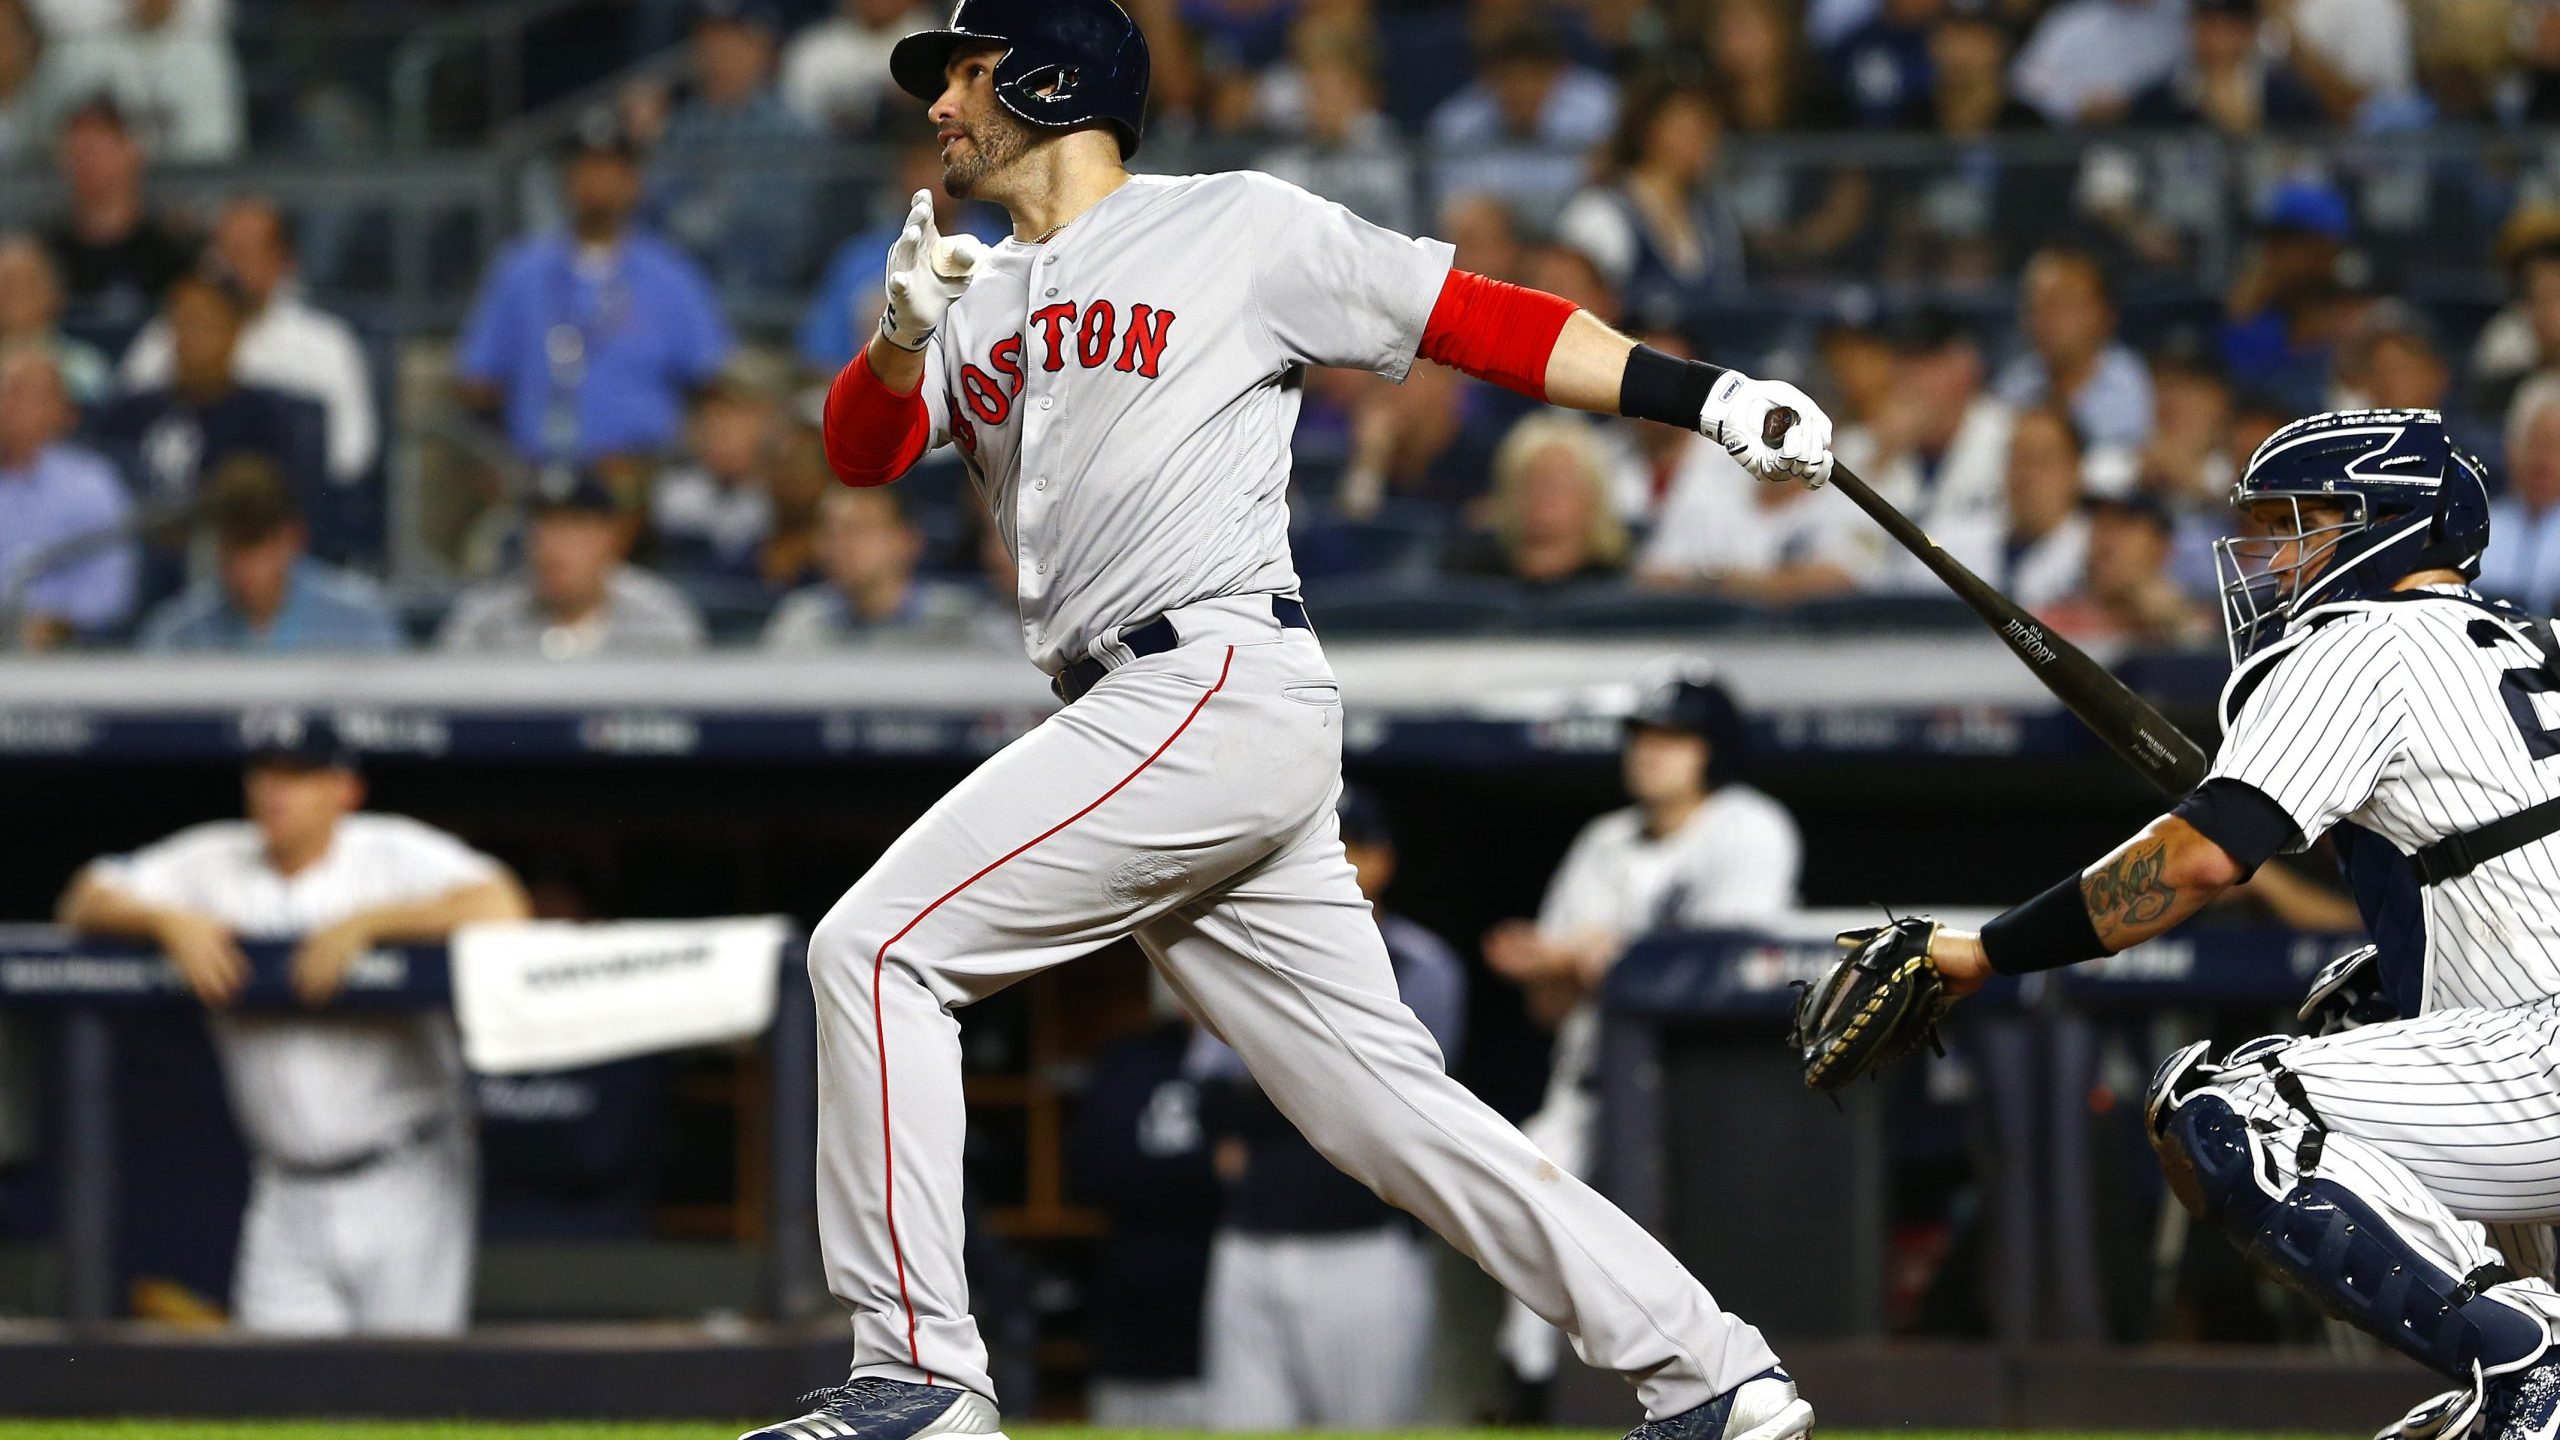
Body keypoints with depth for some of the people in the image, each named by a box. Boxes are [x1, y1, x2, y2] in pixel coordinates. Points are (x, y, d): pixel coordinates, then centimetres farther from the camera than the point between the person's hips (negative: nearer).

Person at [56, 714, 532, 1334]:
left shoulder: (396, 854, -5)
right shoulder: (215, 863, 7)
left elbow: (501, 907, -22)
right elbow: (85, 901, 6)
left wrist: (365, 922, -26)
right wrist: (168, 920, -14)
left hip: (407, 1185, -4)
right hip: (286, 1194, 4)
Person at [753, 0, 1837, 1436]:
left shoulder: (1239, 230, 2)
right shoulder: (981, 300, 22)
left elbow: (1476, 320, 1)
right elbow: (861, 449, 9)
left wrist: (1710, 395, -7)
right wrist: (902, 338, -13)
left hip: (1220, 688, -7)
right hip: (1149, 726, 7)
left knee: (876, 949, -12)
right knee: (1385, 1100, 4)